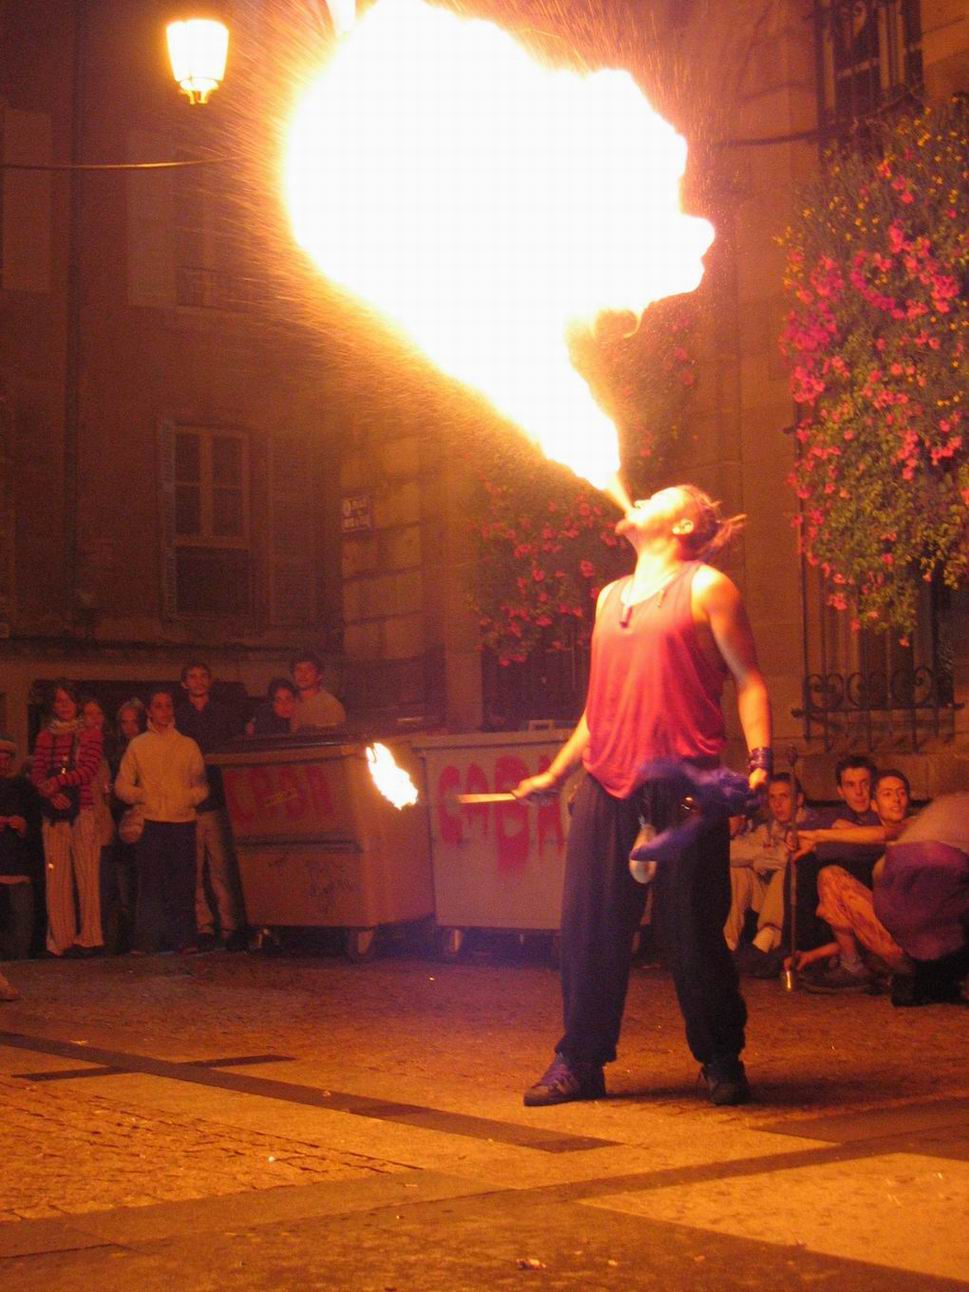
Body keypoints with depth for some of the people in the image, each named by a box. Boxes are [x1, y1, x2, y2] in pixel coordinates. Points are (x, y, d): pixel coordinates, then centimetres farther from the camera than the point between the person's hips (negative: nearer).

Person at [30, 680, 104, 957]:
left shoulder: (90, 734, 7)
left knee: (87, 875, -7)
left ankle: (89, 938, -3)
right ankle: (60, 940, 3)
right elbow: (36, 773, 7)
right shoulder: (45, 737, 16)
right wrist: (50, 791, -13)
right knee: (56, 877, 0)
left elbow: (89, 770, -6)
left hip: (82, 812, -3)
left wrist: (58, 781, -16)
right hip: (53, 813, 3)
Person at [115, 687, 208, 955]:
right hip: (151, 822, -1)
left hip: (183, 822, 1)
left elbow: (202, 786, 11)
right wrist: (143, 796, -8)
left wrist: (189, 798, -9)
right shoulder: (137, 746, 11)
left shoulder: (188, 745, 13)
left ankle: (185, 939, 2)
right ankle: (145, 941, -3)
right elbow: (121, 785, 9)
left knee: (183, 883, -1)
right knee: (150, 882, -4)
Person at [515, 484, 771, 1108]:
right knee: (589, 926, 3)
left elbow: (749, 681, -1)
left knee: (694, 928, -3)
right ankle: (580, 1061, 13)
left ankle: (722, 1062, 12)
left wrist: (760, 762, -15)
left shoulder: (706, 587, 5)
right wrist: (554, 774, 25)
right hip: (607, 783, 6)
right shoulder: (611, 598, 23)